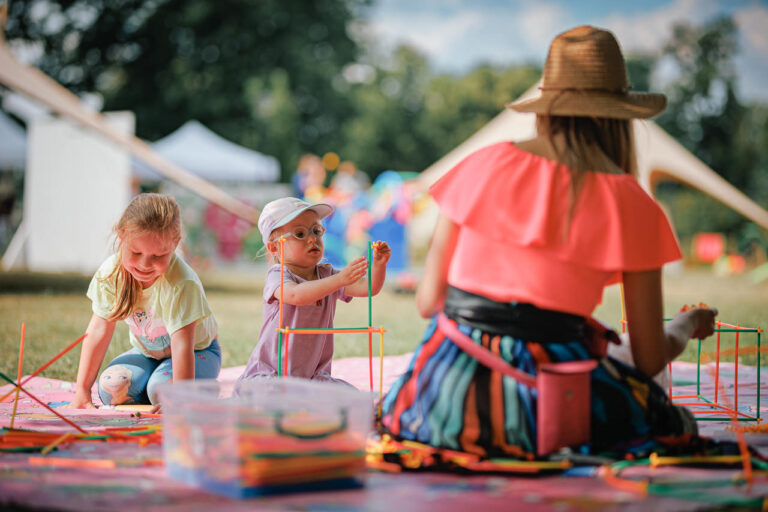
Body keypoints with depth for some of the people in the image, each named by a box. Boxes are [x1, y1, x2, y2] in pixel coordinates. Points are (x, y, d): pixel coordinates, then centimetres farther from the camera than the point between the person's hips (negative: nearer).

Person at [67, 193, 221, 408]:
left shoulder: (181, 285, -34)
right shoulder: (111, 272, -19)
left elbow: (182, 344, -39)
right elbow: (100, 329, -15)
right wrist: (82, 391, -19)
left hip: (197, 352, -4)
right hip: (147, 353, 4)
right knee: (111, 386, -25)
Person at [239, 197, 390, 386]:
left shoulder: (327, 274, 6)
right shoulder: (277, 275, -11)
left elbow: (367, 288, -5)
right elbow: (295, 295, -35)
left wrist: (379, 265, -26)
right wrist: (340, 280, -46)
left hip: (313, 375, 5)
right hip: (269, 374, -5)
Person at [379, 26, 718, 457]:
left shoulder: (482, 165, 4)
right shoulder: (631, 206, -3)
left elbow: (428, 301, 7)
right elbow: (650, 359, 3)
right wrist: (688, 325, 26)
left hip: (446, 401, 4)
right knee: (677, 422, 22)